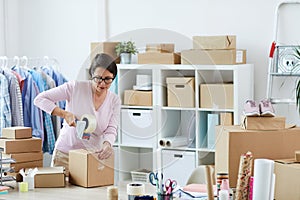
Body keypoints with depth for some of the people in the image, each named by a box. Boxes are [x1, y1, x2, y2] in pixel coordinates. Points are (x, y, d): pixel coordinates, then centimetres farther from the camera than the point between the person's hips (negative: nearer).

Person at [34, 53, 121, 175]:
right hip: (65, 154, -2)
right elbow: (40, 99, -11)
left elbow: (111, 130, -6)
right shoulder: (76, 87, -11)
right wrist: (65, 114, -23)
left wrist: (107, 144, -29)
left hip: (93, 155, 2)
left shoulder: (114, 101, 1)